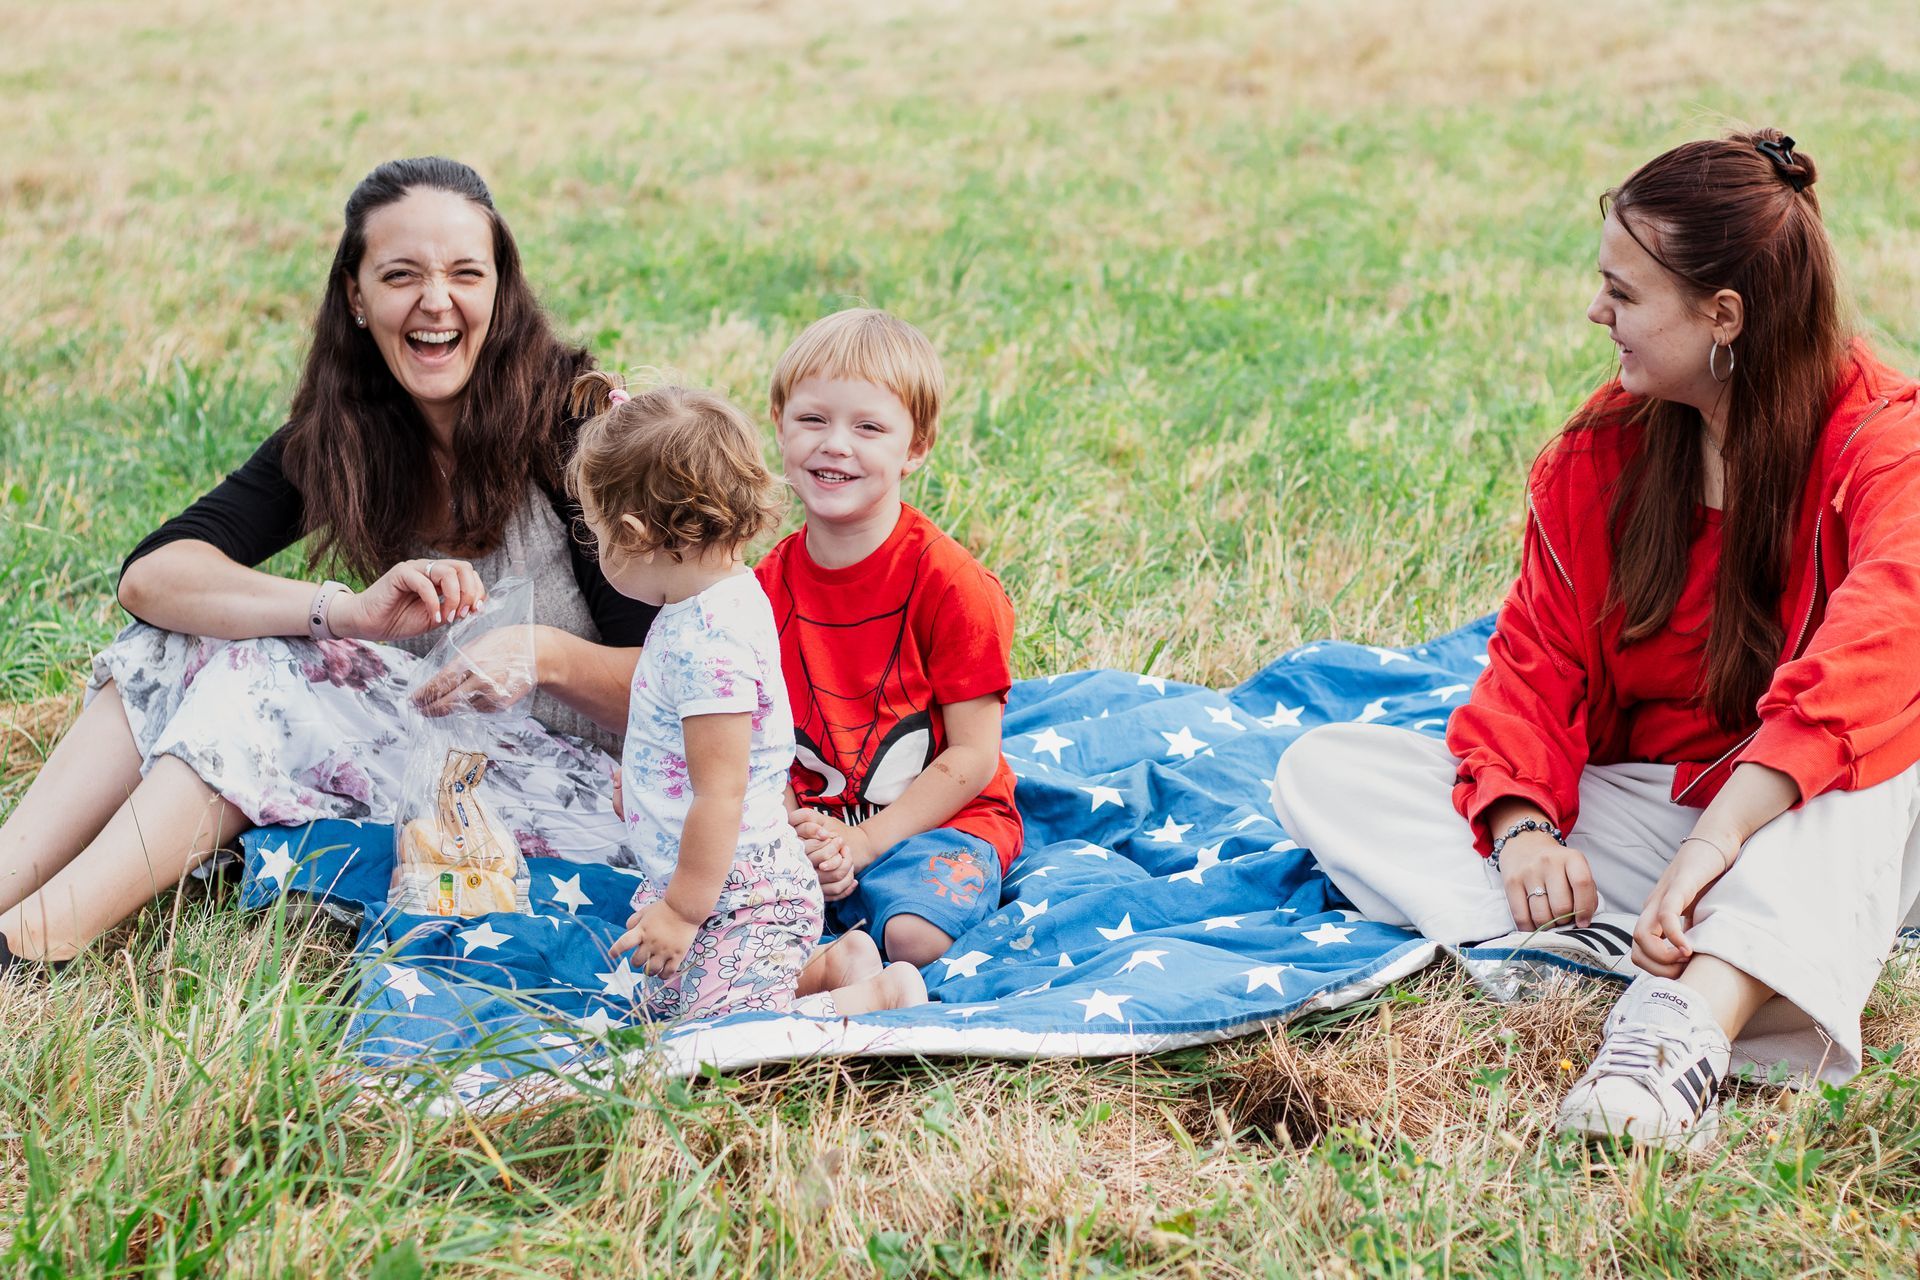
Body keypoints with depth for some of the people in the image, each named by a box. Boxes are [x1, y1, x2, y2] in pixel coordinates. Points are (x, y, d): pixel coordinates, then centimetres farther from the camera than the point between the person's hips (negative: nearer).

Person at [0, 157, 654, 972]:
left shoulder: (578, 424, -14)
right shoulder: (336, 436, -1)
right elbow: (151, 574, -14)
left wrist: (546, 654, -35)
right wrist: (347, 611, -32)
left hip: (582, 792, -5)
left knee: (268, 671, -24)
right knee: (187, 639, -14)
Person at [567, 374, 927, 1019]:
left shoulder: (706, 642, -27)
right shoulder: (731, 595, 5)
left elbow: (721, 794, -26)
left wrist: (684, 909, -18)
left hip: (739, 895, -11)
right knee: (667, 1006, 16)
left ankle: (884, 993, 1)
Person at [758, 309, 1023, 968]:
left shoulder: (949, 584, -13)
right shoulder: (768, 582, 3)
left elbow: (973, 756, -12)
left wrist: (861, 842, -18)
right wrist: (798, 830, -14)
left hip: (940, 819, -4)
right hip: (809, 822, 4)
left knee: (912, 936, -32)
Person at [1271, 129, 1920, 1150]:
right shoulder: (1601, 451, 3)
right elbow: (1539, 657, -2)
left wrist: (1717, 838, -43)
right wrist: (1523, 829, -21)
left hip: (1808, 841, -5)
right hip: (1627, 818, 5)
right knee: (1326, 769, -12)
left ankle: (1689, 1025, -55)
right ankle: (1602, 950, -34)